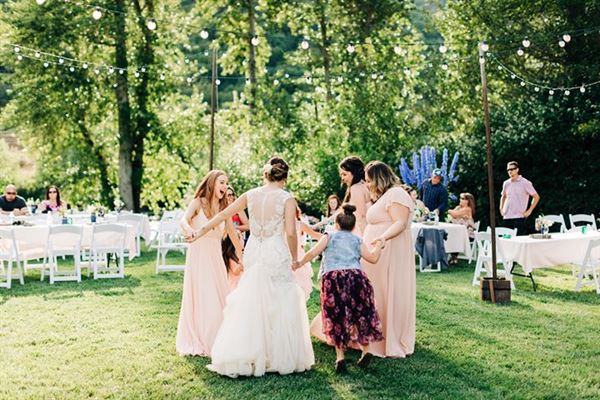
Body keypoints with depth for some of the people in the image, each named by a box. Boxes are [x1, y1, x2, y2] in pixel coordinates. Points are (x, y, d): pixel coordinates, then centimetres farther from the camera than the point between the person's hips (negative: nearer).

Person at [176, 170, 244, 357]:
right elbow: (184, 220, -22)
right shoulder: (198, 203, -5)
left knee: (219, 299, 6)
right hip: (198, 255, -5)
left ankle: (215, 342, 19)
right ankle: (196, 343, 10)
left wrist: (241, 256, 16)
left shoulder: (223, 208, 9)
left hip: (216, 257, 5)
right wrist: (189, 230, -45)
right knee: (200, 299, -3)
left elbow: (233, 233, 16)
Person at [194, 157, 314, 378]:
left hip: (253, 252, 4)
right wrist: (294, 257, 2)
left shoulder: (251, 195, 5)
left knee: (249, 302, 12)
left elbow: (224, 214, 12)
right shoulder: (287, 198, -7)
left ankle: (241, 357, 15)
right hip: (276, 254, -4)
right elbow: (291, 232, -13)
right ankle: (280, 357, 12)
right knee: (278, 304, 6)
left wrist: (202, 231, 23)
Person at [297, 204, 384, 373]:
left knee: (336, 318, 7)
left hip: (332, 277, -1)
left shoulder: (329, 237, 19)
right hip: (356, 276, 1)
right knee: (360, 315, 16)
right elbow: (373, 258, 13)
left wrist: (299, 263, 19)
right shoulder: (357, 240, 22)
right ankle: (365, 350, 8)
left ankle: (340, 357, 3)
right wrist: (379, 245, 30)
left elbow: (312, 253, 6)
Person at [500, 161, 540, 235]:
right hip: (507, 218, 5)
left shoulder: (525, 183, -3)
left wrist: (529, 211, -6)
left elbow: (536, 197, -1)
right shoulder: (506, 183, 11)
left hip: (519, 217, -5)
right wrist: (501, 209, 16)